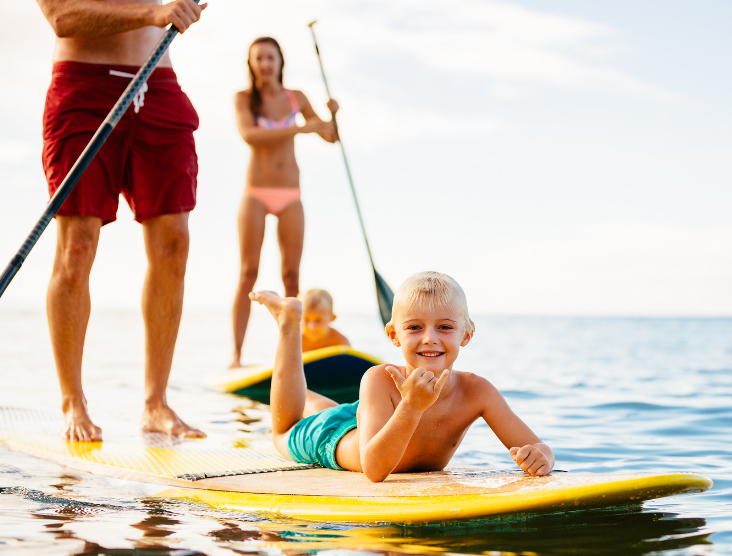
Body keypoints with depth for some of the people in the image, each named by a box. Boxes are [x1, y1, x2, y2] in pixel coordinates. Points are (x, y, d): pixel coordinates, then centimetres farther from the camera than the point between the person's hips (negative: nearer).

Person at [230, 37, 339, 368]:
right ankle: (236, 354, -6)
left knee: (291, 275, 0)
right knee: (248, 272, -7)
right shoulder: (244, 98, 0)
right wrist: (298, 129, -27)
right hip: (257, 193, -3)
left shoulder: (296, 98, 8)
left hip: (290, 195, 3)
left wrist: (332, 115, -9)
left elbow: (329, 136, 13)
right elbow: (248, 134, -19)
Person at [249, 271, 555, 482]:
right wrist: (411, 408, -65)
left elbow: (536, 447, -36)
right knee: (284, 433, 30)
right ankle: (289, 320, 39)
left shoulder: (476, 391, -37)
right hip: (333, 436, -3)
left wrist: (539, 455, -60)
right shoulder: (380, 381, -45)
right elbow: (374, 470, -52)